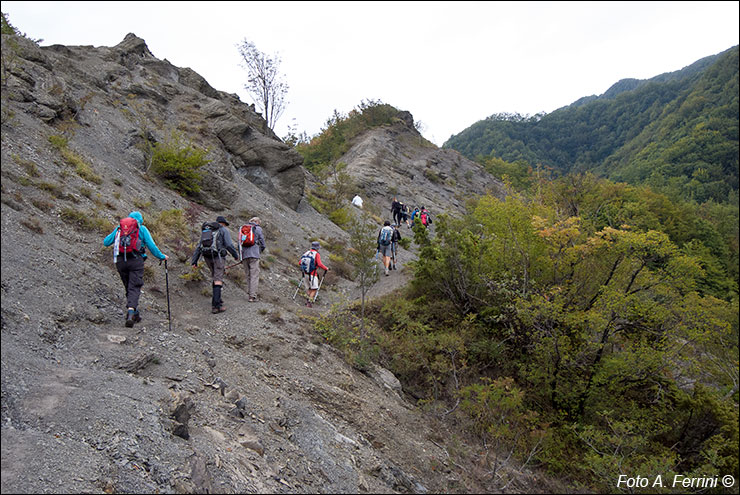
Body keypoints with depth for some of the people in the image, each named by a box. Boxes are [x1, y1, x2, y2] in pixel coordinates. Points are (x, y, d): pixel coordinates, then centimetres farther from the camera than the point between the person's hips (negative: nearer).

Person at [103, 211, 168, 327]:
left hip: (120, 261, 3)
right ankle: (131, 311, -27)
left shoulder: (119, 228, 16)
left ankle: (135, 314, 19)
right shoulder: (142, 229, 9)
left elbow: (106, 242, 18)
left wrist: (115, 233, 35)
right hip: (136, 261, -3)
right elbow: (151, 246, 4)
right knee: (134, 288, -7)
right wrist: (161, 256, 15)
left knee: (128, 287, 16)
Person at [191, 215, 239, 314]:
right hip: (218, 256, -6)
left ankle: (217, 298, 24)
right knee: (218, 280, -8)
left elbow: (199, 247, 15)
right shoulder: (223, 230, 4)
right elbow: (229, 245, -7)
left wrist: (194, 261, 12)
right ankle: (216, 305, -15)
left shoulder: (206, 231, 22)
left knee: (215, 277, 23)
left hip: (207, 257, 6)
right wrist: (236, 255, 7)